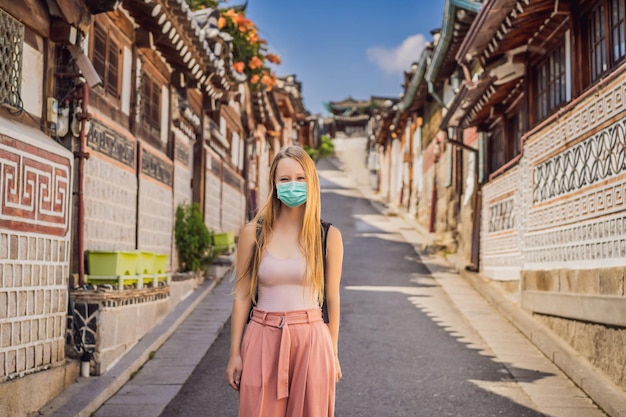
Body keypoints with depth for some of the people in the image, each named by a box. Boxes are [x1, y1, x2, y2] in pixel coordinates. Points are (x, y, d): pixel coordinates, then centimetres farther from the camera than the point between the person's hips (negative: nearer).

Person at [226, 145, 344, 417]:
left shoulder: (329, 236, 0)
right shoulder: (253, 233, 0)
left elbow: (331, 299, 5)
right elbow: (242, 296, 2)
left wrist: (332, 353, 8)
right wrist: (235, 353, 1)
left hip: (310, 341, 0)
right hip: (263, 340, 0)